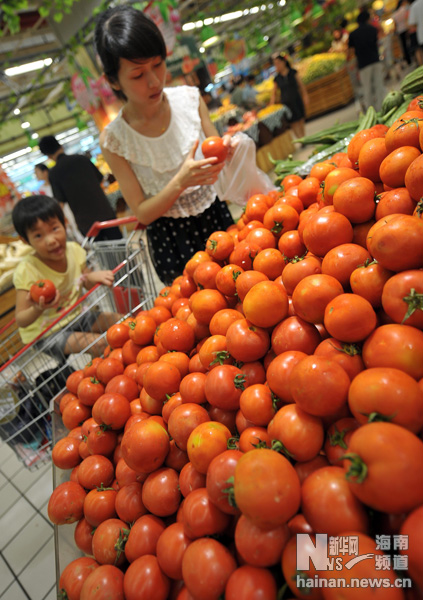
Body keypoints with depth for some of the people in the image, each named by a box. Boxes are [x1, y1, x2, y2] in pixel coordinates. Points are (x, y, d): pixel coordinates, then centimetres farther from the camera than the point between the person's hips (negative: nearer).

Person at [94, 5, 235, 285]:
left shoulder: (190, 99, -7)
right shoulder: (114, 139, -15)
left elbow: (215, 152, 4)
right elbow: (142, 213, -13)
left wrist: (224, 152, -21)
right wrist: (181, 181, -30)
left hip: (216, 216, 3)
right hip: (170, 239, -3)